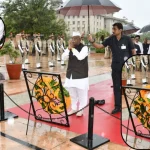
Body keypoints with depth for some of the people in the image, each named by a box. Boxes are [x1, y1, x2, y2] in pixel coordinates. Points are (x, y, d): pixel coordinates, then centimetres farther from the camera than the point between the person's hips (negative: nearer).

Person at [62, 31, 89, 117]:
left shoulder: (84, 48, -8)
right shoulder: (70, 48, 8)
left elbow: (80, 57, -25)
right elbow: (64, 58, -4)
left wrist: (73, 48, -19)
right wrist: (69, 48, -14)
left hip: (81, 75, -5)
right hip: (71, 74, 5)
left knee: (81, 94, 3)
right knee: (72, 93, 14)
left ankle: (81, 110, 17)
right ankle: (73, 108, 29)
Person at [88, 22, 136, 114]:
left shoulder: (127, 39, -9)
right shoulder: (110, 39, -2)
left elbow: (133, 51, -3)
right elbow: (100, 46, -5)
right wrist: (92, 41, -23)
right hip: (116, 67, 3)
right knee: (116, 86, 8)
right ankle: (117, 106, 19)